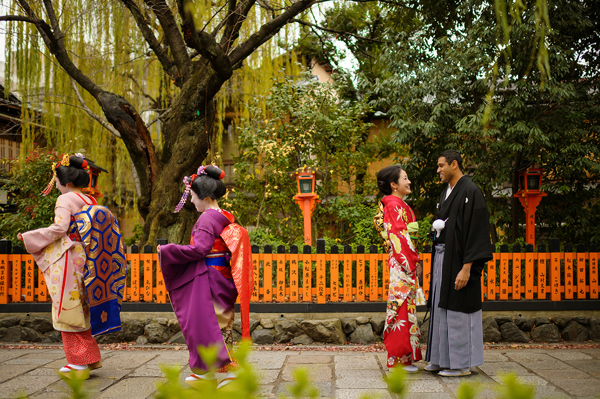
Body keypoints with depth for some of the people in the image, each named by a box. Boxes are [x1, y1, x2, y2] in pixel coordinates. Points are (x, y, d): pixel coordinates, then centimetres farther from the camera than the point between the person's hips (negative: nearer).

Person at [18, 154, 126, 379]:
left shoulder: (65, 200, -9)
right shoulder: (91, 202, 11)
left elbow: (58, 229, -19)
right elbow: (98, 235, 10)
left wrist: (28, 237, -10)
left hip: (68, 259, -8)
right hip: (84, 259, 8)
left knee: (68, 310, -1)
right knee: (81, 309, 16)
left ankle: (78, 363, 3)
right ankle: (90, 357, 22)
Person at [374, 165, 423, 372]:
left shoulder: (399, 204, 19)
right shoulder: (394, 204, -12)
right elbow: (397, 236, -18)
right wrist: (409, 266, -19)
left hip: (406, 261, 10)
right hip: (401, 263, -10)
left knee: (404, 307, 11)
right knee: (403, 306, -6)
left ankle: (403, 357, 17)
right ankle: (399, 358, 0)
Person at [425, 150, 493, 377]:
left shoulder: (470, 192, -13)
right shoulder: (445, 194, 16)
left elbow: (477, 231, -19)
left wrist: (466, 267, -22)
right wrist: (436, 226, 4)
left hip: (458, 261, -9)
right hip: (442, 258, 9)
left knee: (458, 311, -2)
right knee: (442, 309, 13)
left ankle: (462, 363, 9)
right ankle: (442, 359, 23)